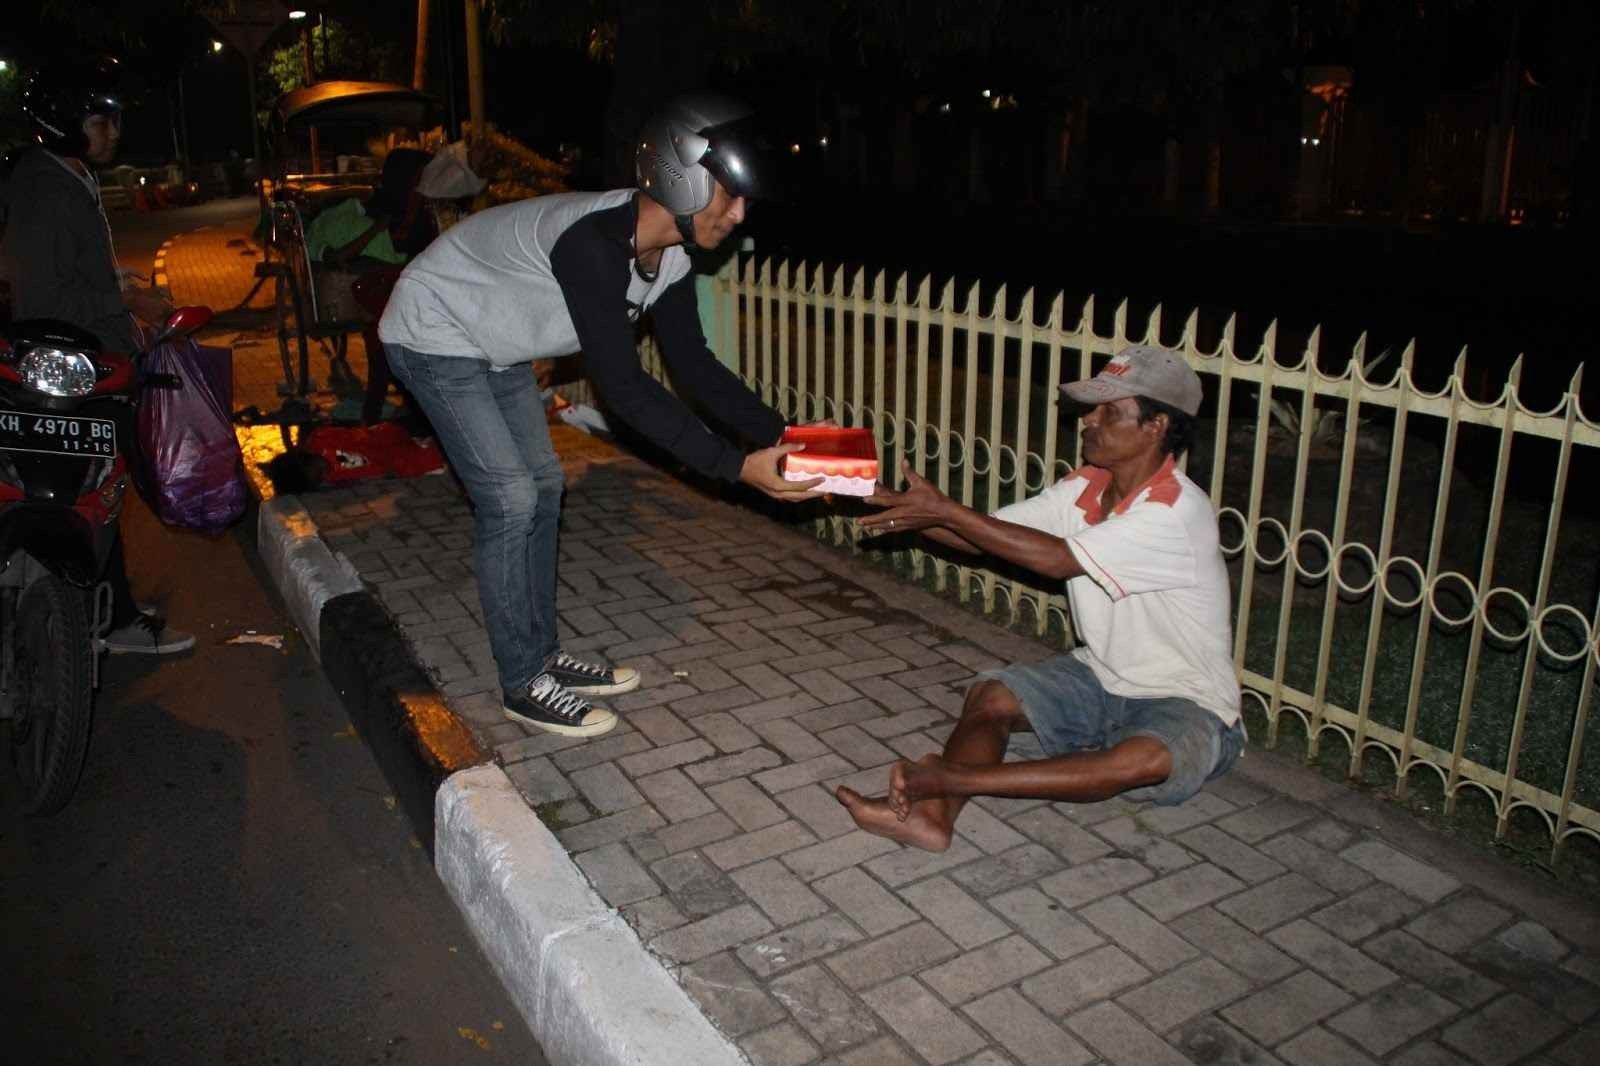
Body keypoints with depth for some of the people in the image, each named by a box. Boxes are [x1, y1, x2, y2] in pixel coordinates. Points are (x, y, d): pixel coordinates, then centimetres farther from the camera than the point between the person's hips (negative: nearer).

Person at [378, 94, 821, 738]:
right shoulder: (592, 244, -37)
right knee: (509, 499, -11)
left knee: (542, 485, 8)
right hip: (433, 334, -9)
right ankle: (523, 685, 3)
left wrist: (779, 435, -14)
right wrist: (735, 466, -39)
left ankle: (543, 656, 21)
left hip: (492, 343, 9)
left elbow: (693, 365, -4)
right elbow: (622, 387, -38)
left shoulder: (669, 256, -9)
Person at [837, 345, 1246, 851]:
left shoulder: (1178, 512, -26)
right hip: (1101, 676, 7)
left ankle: (948, 779, -41)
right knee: (990, 694, -15)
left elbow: (1058, 559, -30)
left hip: (1186, 702, -7)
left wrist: (944, 509, -29)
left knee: (1149, 761, -38)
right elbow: (987, 534, -4)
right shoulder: (1085, 488, -2)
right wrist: (908, 509, -21)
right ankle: (934, 813, -37)